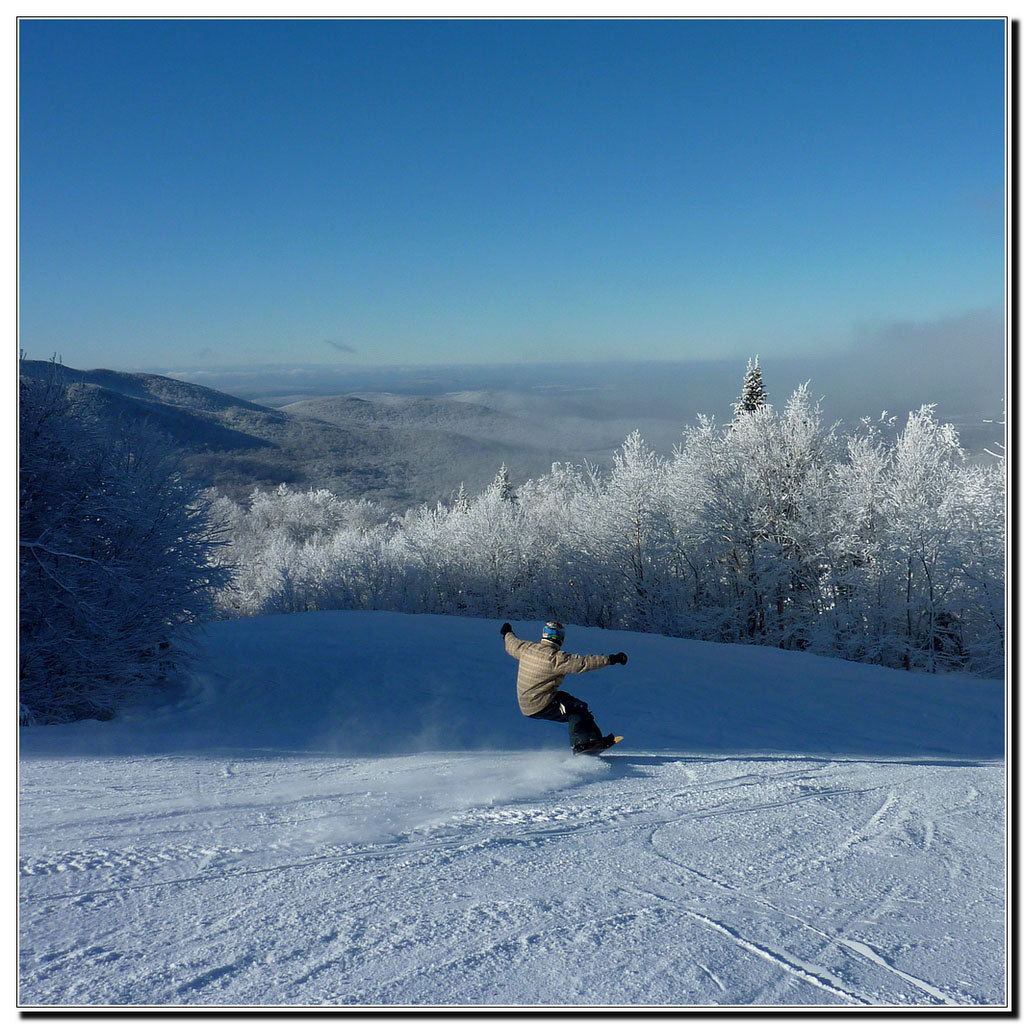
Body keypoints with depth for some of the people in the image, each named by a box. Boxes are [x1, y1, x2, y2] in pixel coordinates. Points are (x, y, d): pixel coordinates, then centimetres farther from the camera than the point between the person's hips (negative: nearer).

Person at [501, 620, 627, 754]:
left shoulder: (527, 648, 2)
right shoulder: (556, 658, -20)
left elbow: (512, 645, 23)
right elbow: (582, 662, -23)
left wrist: (507, 633, 45)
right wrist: (610, 659, -21)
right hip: (540, 706, -9)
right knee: (576, 709, -7)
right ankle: (581, 743, -13)